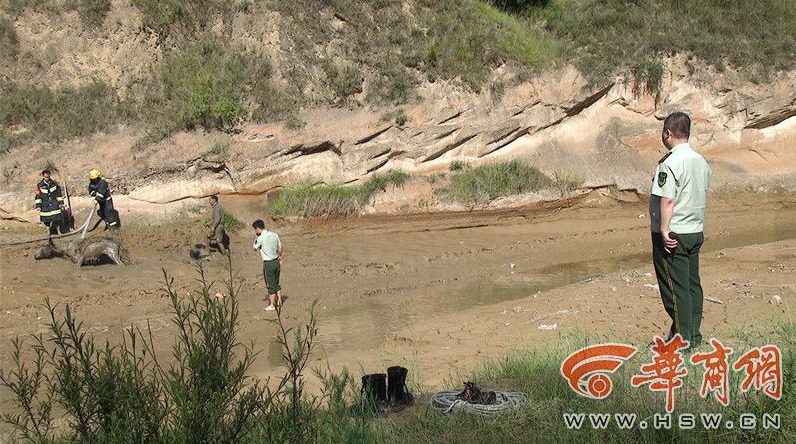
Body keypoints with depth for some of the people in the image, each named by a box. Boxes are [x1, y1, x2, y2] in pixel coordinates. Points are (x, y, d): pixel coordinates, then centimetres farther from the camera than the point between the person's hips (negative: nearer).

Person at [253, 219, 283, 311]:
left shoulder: (261, 238, -18)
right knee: (277, 283, 21)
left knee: (271, 285, 4)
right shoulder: (274, 234, 1)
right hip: (276, 262, 6)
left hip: (268, 264, -6)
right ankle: (279, 301, 31)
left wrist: (255, 237, 8)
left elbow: (255, 247, -2)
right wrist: (280, 257, 22)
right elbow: (280, 246, 10)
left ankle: (272, 305, 11)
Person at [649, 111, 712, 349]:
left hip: (672, 235, -8)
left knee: (674, 287, -1)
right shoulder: (701, 161, 9)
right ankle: (694, 334, 21)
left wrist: (664, 231, -19)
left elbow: (667, 200, -21)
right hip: (696, 232, 8)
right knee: (692, 283, 14)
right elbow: (704, 197, 15)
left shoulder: (670, 163, -17)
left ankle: (682, 338, 3)